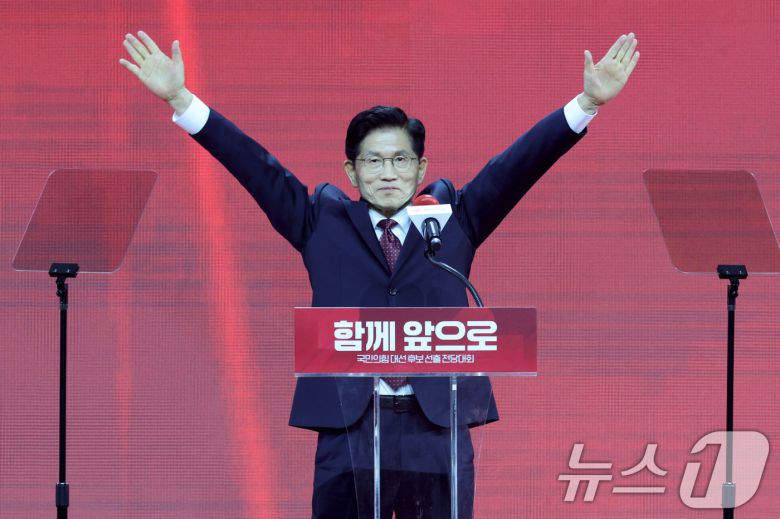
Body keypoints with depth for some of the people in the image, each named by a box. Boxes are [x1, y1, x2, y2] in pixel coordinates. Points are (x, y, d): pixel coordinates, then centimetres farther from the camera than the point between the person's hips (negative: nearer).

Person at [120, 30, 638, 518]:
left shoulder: (455, 220, 12)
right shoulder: (322, 222, 11)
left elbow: (518, 165, 5)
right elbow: (256, 166, 6)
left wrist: (588, 102, -5)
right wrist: (181, 100, -2)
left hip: (438, 431, 0)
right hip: (348, 429, 0)